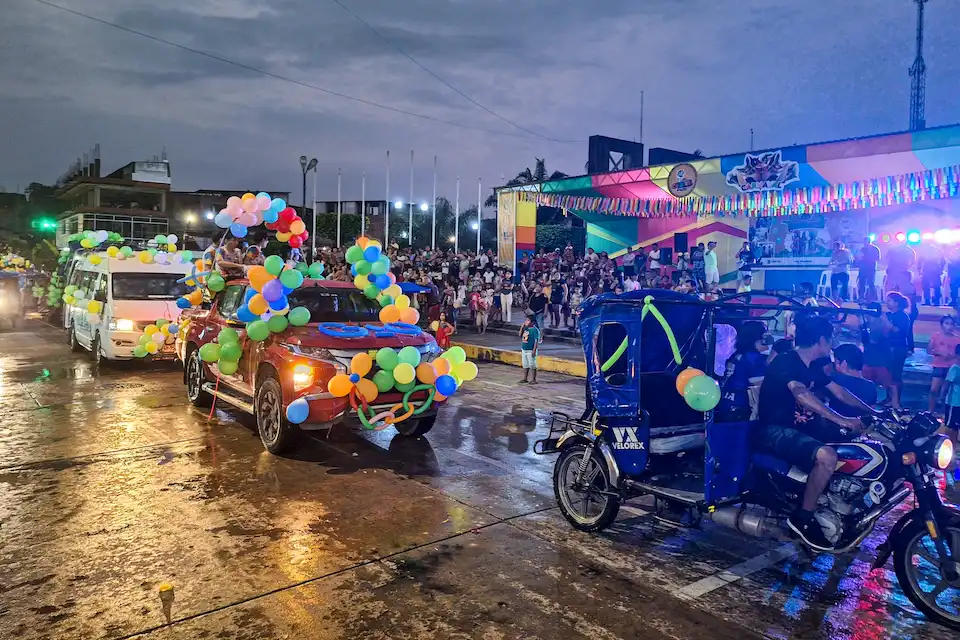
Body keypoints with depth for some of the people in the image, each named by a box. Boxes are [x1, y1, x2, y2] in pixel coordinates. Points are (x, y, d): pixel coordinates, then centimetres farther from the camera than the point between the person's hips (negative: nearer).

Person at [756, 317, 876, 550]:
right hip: (774, 430, -10)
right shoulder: (786, 361, -17)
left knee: (852, 434, 8)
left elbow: (840, 393, 23)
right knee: (827, 456, -32)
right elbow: (801, 395, -33)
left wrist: (873, 412, 21)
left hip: (800, 424, 10)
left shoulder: (813, 367, 12)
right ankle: (802, 517, -16)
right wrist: (842, 421, -37)